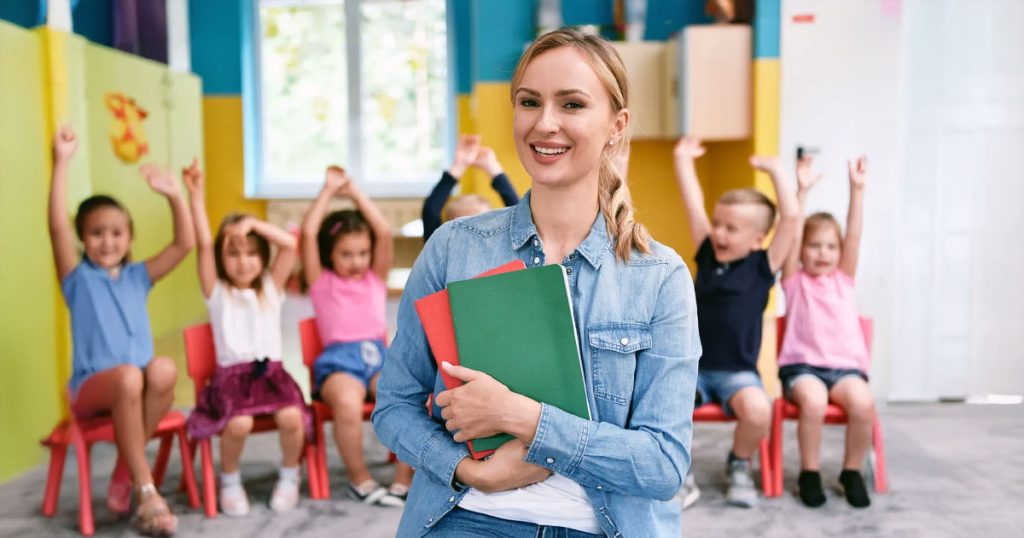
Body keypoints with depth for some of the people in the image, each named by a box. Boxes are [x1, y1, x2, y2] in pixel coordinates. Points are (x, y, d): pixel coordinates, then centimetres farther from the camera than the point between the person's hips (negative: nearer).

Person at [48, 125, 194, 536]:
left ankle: (124, 475, -16)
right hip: (91, 388, -3)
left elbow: (184, 244, 3)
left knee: (163, 369, -31)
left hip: (138, 386, 3)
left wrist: (174, 196, -10)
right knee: (128, 377, -37)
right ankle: (146, 491, -29)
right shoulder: (77, 277, 3)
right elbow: (57, 227, -13)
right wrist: (62, 163, -21)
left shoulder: (137, 277, 12)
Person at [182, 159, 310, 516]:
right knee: (239, 423, -31)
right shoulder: (217, 292, 7)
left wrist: (253, 223, -6)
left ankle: (289, 477, 3)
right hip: (231, 375, -1)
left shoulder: (271, 287, 12)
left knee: (291, 417, -27)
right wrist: (196, 195, -13)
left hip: (272, 371, 2)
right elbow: (203, 246, -6)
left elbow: (290, 245, 0)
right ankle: (229, 481, 0)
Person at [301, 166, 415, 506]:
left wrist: (355, 192, 11)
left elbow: (385, 233, 8)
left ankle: (405, 480, -13)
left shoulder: (376, 278, 19)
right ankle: (359, 478, -12)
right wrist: (328, 191, 8)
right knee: (347, 404, -36)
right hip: (339, 359, -2)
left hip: (378, 354, 3)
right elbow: (307, 234, 2)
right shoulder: (322, 282, 13)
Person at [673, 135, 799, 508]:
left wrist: (774, 170, -4)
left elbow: (791, 216, -9)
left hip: (738, 373, -2)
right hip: (692, 366, 2)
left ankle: (739, 466, 3)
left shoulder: (763, 266, -2)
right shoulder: (707, 255, 6)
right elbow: (693, 206, 6)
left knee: (758, 409, -32)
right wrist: (683, 159, 10)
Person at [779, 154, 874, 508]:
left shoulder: (843, 279, 15)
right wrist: (802, 192, -13)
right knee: (813, 401, -33)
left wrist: (857, 189, -4)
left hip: (845, 365, 3)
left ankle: (852, 472, -4)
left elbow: (854, 234, 4)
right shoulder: (794, 280, 8)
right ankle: (809, 473, -10)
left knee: (863, 402, -28)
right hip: (802, 365, -2)